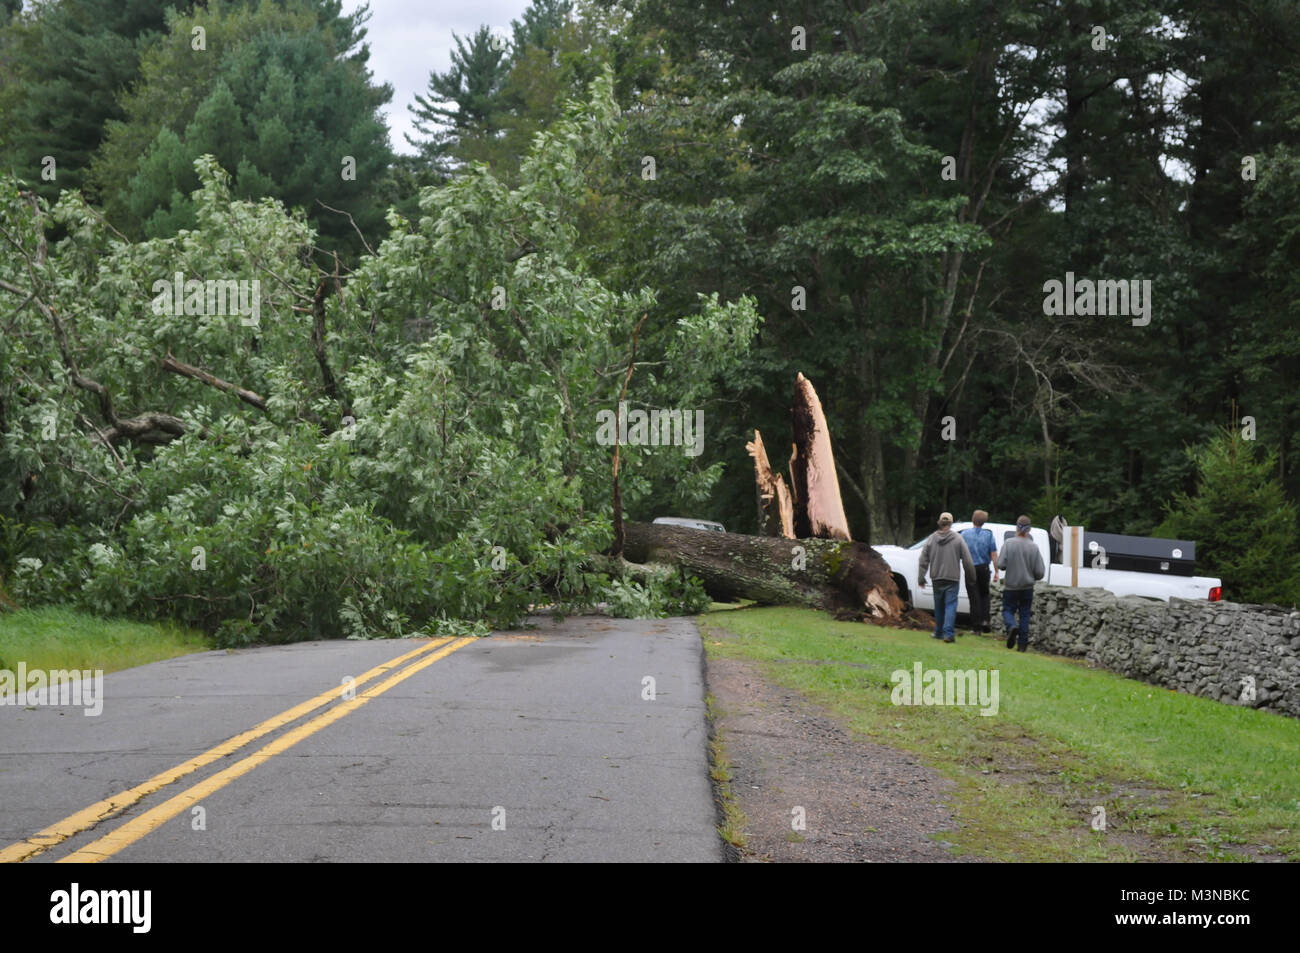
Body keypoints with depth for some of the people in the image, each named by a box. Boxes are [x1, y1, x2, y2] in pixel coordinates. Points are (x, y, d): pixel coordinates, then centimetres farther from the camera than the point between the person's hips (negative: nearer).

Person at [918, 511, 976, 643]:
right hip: (952, 578, -3)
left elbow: (923, 560, 4)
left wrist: (921, 578, 8)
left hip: (936, 578, 3)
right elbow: (967, 561, -3)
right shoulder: (958, 539, -4)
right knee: (950, 605, -3)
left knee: (939, 606, 15)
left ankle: (938, 631, 25)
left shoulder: (931, 539, 3)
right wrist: (971, 578, 6)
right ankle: (948, 633, -14)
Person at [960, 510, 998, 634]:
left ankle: (976, 626, 2)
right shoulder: (988, 535, -2)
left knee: (974, 597, 3)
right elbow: (994, 555, -3)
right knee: (984, 595, 17)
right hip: (984, 568, 1)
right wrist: (996, 572, 1)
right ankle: (985, 620, 2)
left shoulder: (964, 534, -4)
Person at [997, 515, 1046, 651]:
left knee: (1008, 610, 11)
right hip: (1027, 587, 1)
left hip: (1010, 585, -1)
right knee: (1024, 614, 11)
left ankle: (1011, 626, -20)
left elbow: (1000, 564, -14)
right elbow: (1040, 572, -5)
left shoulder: (1008, 544, -11)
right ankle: (1023, 644, 8)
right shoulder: (1033, 546, -6)